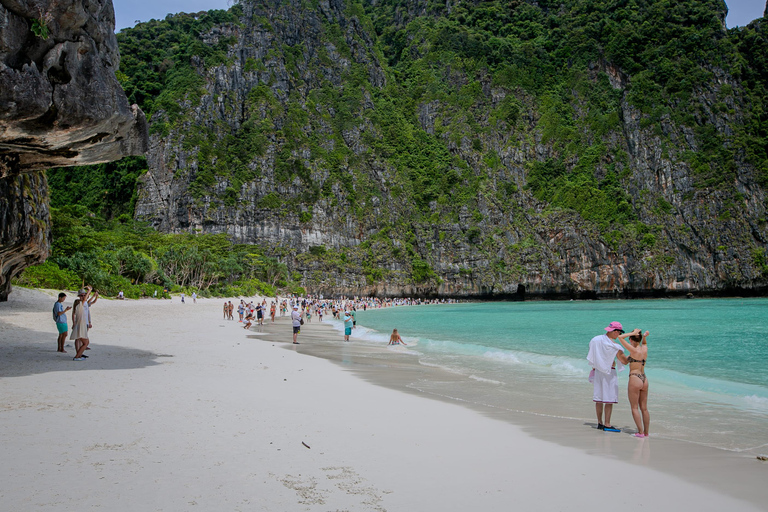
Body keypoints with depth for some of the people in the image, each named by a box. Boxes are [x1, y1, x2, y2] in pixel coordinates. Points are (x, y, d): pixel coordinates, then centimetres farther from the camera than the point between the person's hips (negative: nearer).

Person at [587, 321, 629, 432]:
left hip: (598, 371, 7)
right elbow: (624, 361, -10)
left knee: (599, 398, 11)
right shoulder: (613, 346, -16)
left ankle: (600, 423, 17)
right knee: (609, 398, -2)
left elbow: (592, 358, 14)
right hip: (609, 373, -7)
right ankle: (607, 425, -2)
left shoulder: (596, 340, 4)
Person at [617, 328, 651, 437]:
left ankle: (640, 432, -4)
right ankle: (646, 432, 17)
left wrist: (633, 333, -6)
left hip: (634, 379, -7)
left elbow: (620, 337, -13)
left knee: (634, 408, 1)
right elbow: (644, 343, 31)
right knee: (644, 408, 12)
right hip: (644, 379, 7)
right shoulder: (645, 349, 6)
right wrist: (645, 336, 11)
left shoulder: (634, 350, -13)